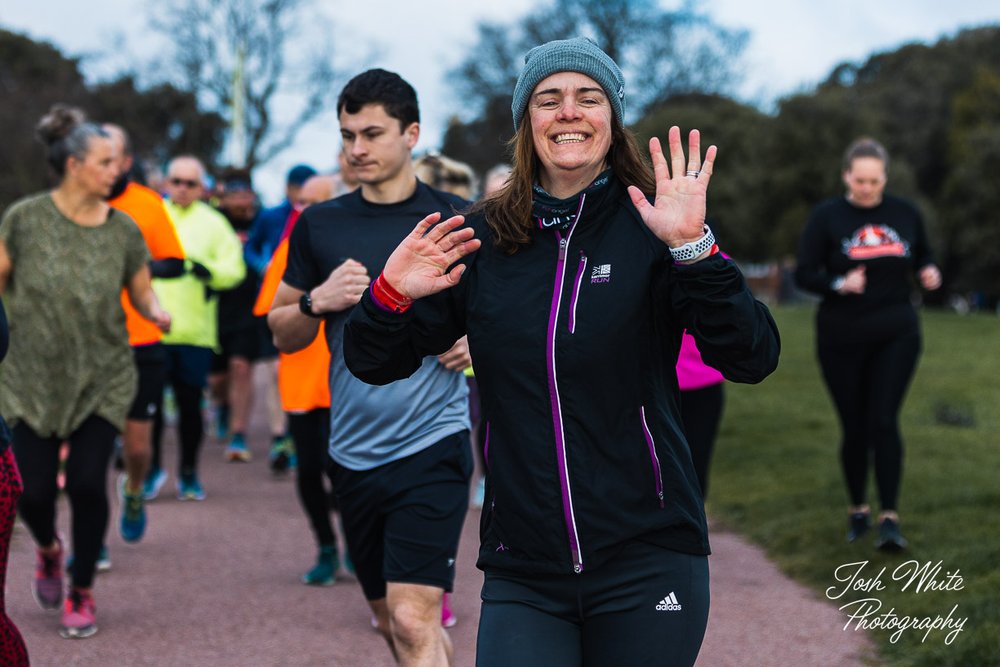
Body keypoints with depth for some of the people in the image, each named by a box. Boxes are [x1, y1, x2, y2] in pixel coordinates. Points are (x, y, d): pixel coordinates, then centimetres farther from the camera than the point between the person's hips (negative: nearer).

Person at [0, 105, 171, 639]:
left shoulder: (122, 229, -1)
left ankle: (82, 593, 16)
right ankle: (48, 550, 36)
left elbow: (141, 291, 6)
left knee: (87, 484, -7)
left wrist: (155, 312, -13)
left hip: (103, 381, 1)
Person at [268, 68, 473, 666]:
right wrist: (317, 302, -7)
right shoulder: (319, 226, 7)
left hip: (432, 444, -4)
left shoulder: (458, 220, -1)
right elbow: (283, 334, 13)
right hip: (353, 453, 5)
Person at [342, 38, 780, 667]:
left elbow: (752, 359, -13)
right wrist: (392, 296, -11)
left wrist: (693, 249, -25)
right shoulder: (484, 238, 4)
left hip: (647, 561, -2)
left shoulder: (649, 226, -4)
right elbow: (376, 365, 9)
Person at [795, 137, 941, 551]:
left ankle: (889, 518, -8)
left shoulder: (905, 214, 3)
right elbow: (804, 274, -5)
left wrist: (928, 272, -4)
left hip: (896, 334, 1)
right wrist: (840, 284, -24)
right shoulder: (827, 217, -4)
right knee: (854, 427, 6)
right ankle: (857, 509, 25)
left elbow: (923, 256, 19)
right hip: (842, 338, -1)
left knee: (884, 421, -10)